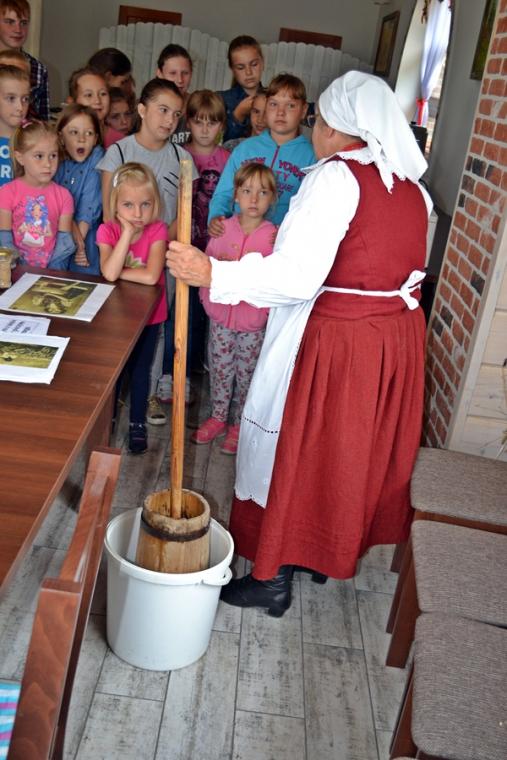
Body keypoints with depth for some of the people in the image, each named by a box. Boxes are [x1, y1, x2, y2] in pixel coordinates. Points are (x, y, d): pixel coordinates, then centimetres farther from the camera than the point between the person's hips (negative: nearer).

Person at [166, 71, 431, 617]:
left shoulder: (336, 176, -16)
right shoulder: (412, 186, 6)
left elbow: (298, 276, -26)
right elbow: (400, 264, 9)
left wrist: (211, 273, -27)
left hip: (336, 342, -7)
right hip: (398, 335, 8)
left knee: (294, 448, 7)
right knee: (356, 447, 21)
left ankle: (272, 578, 20)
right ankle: (333, 548, 40)